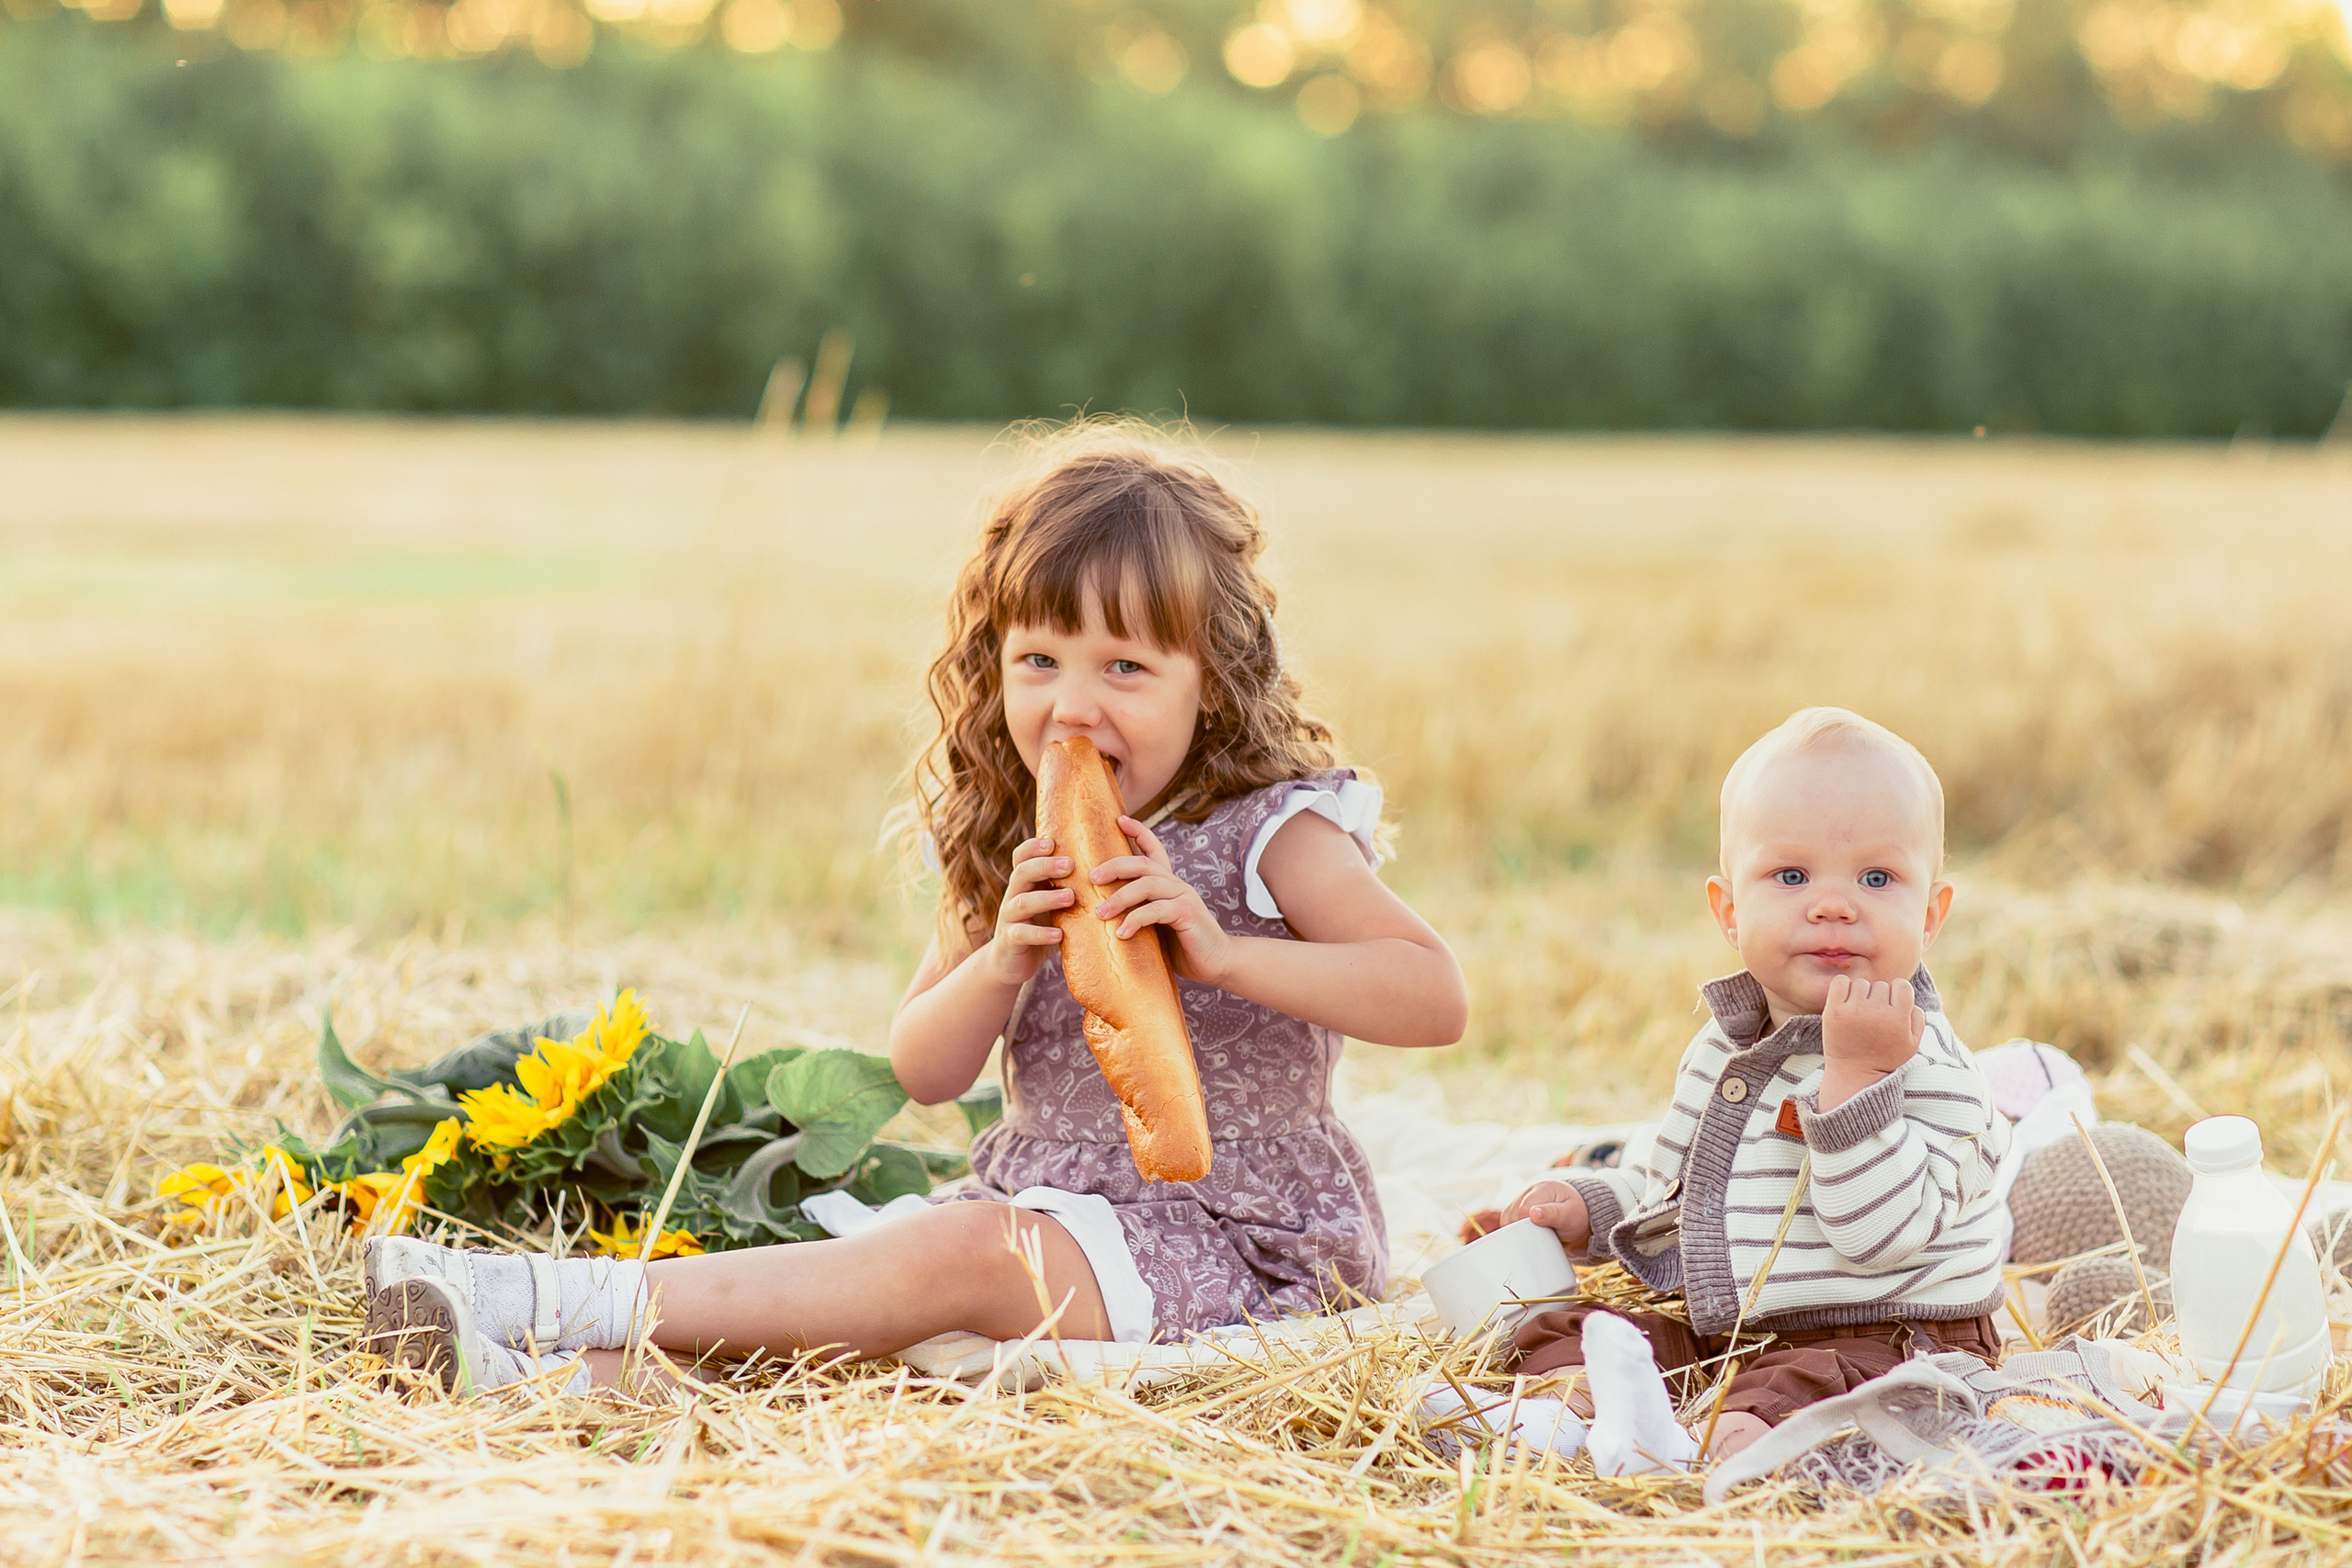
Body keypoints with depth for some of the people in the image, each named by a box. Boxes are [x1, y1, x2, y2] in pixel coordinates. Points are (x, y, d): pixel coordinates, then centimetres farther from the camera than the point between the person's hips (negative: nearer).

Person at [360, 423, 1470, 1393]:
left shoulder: (1272, 834, -10)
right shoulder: (1009, 852, 7)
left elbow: (1435, 998, -23)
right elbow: (924, 1071, 2)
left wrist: (1222, 953, -33)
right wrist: (1004, 961, -19)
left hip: (1240, 1238, -7)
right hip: (1049, 1221, 7)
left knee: (964, 1255, -28)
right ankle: (581, 1371, -35)